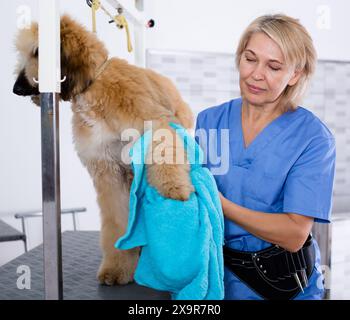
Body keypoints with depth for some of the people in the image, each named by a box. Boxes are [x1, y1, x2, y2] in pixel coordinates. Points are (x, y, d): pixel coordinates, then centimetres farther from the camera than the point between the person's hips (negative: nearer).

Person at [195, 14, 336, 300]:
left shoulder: (312, 137, -16)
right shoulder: (208, 121, -5)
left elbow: (294, 235, -22)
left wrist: (219, 203, -30)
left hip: (283, 282, -3)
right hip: (219, 276, 3)